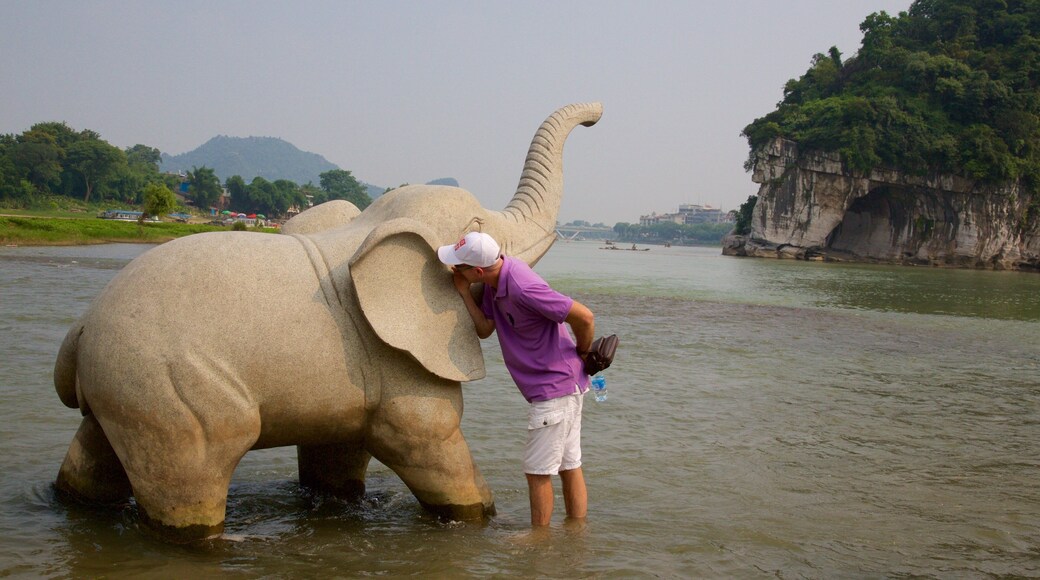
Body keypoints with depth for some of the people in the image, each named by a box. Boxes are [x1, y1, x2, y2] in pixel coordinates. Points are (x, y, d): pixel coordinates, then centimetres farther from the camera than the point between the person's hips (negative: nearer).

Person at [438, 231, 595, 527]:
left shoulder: (522, 289, -28)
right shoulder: (495, 281, 1)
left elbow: (584, 317, -23)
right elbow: (485, 329, 5)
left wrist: (583, 354, -5)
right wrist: (464, 292, -5)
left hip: (554, 388, -10)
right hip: (564, 385, 10)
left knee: (537, 470, 1)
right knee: (569, 465, 16)